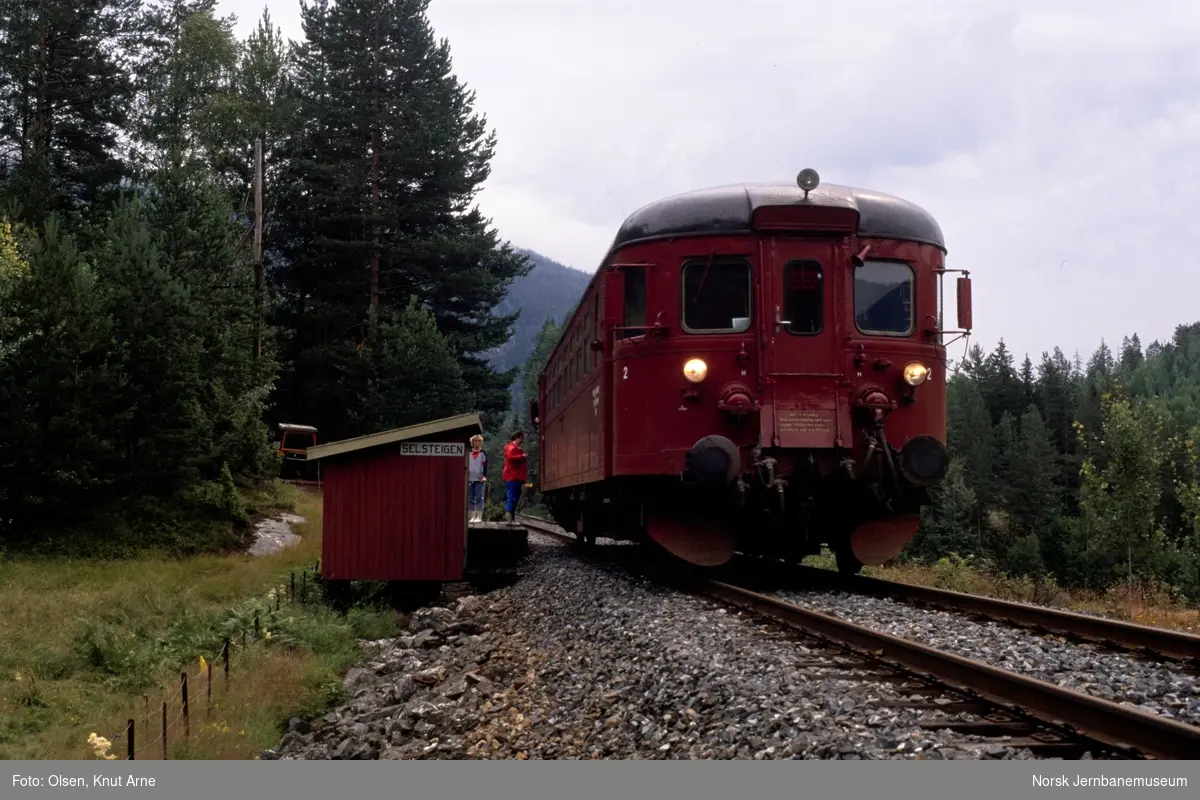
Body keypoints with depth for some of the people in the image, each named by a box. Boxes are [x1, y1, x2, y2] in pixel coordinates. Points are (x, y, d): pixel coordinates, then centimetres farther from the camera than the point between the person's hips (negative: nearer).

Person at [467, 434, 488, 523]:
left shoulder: (483, 453, 5)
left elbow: (485, 466, 0)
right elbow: (465, 466, 13)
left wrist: (484, 476, -12)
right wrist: (466, 477, 5)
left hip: (480, 479, -3)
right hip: (470, 479, 3)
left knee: (479, 498, -5)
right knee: (471, 498, 4)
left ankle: (479, 516, -2)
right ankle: (472, 516, 8)